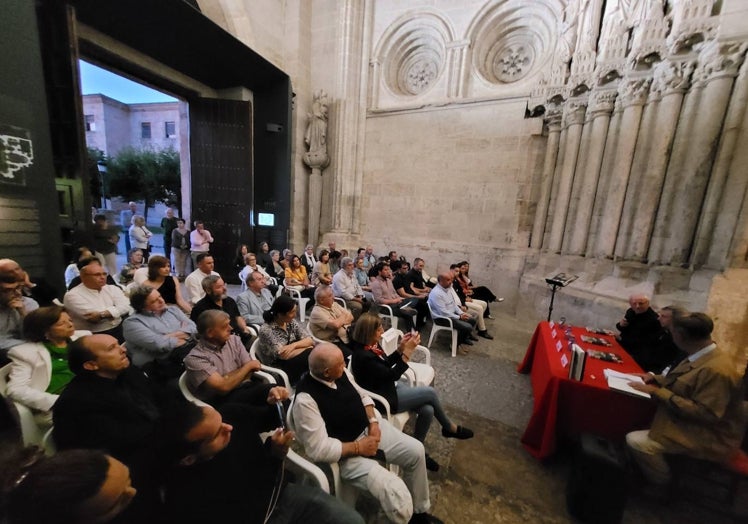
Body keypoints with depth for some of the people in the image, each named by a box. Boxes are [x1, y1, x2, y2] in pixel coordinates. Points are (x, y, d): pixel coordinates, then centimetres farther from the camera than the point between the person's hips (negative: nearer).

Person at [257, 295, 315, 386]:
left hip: (291, 359, 6)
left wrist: (293, 345, -23)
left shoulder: (291, 322, -2)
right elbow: (283, 355, -23)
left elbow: (309, 340, -5)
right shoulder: (266, 330, -20)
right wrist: (307, 347, -14)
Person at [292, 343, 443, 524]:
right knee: (397, 494, -19)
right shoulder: (305, 400, -27)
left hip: (369, 427, 7)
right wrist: (358, 447, -18)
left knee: (415, 451, 1)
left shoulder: (340, 373, -7)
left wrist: (374, 422, -9)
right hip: (346, 453, -6)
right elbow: (319, 449, -24)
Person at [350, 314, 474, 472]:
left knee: (427, 410, -5)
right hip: (385, 399, -8)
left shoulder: (371, 345, -5)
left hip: (390, 387, 8)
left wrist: (400, 348, -6)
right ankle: (450, 428, 20)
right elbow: (393, 375, -24)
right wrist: (408, 350, -24)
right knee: (430, 392, -7)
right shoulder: (364, 356, -31)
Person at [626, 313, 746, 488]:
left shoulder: (717, 370, -30)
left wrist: (659, 393, -26)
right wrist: (655, 379, 3)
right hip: (695, 421, 9)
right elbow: (684, 383, 14)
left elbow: (705, 414, -27)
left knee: (635, 441, -18)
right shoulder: (704, 355, 0)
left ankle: (662, 484, 9)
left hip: (708, 436, -9)